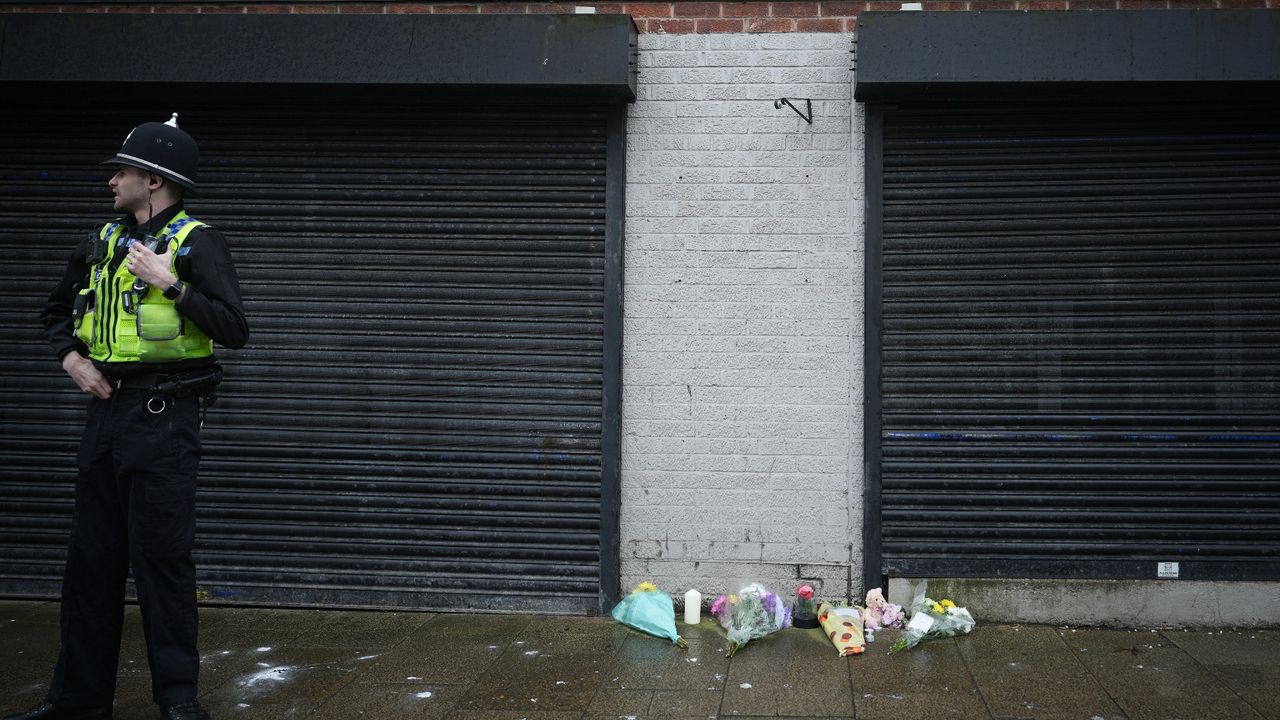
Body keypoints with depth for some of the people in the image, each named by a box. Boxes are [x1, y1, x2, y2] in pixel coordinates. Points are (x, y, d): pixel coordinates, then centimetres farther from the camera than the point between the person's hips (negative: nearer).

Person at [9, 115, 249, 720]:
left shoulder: (196, 243, -6)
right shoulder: (103, 242, 14)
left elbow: (233, 330, -15)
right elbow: (57, 309, 27)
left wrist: (171, 284, -21)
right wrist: (70, 356, 9)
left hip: (165, 415, -7)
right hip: (106, 408, 7)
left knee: (161, 556, -4)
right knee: (92, 556, 12)